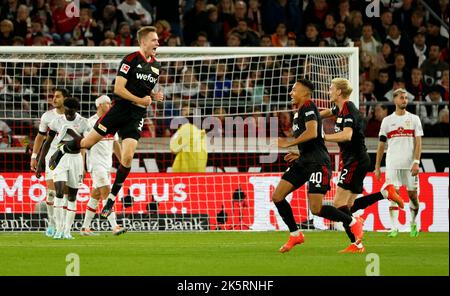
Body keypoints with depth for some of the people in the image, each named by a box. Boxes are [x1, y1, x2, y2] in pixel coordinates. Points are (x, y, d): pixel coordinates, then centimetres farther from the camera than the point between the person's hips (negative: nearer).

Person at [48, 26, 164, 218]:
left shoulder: (156, 65, 10)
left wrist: (154, 96, 5)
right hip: (120, 109, -4)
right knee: (88, 142, 3)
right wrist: (140, 100, -19)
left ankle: (111, 200, 2)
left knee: (127, 158, -9)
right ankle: (60, 152, 36)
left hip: (136, 116, 4)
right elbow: (118, 88, -15)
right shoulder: (131, 60, -11)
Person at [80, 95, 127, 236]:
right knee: (106, 193, -15)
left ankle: (85, 227, 16)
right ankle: (114, 227, -20)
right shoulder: (91, 122, -10)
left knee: (96, 195, 10)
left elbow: (115, 144, 21)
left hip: (107, 164, 8)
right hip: (96, 163, -8)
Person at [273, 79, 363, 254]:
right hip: (303, 162, 10)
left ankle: (353, 223, 4)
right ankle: (295, 235, 10)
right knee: (277, 197, 0)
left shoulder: (308, 107, -8)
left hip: (317, 162, -10)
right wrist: (299, 155, 16)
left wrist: (288, 144, -17)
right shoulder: (298, 112, 21)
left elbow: (312, 133, -24)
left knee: (316, 209, -15)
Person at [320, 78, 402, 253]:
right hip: (353, 161, 10)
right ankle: (385, 193, 8)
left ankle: (356, 244, -16)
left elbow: (347, 135, -32)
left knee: (339, 203, -13)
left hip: (355, 161, -10)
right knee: (349, 205, 9)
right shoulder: (341, 108, 13)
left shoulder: (348, 109, -16)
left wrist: (323, 137, -30)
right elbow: (328, 112, 39)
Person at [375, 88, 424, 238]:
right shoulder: (387, 121, 9)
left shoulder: (414, 119, 7)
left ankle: (413, 223, 22)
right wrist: (377, 167, 8)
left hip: (410, 164, 0)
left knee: (413, 194, 1)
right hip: (392, 164, 0)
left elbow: (418, 142, 1)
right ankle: (394, 228, -9)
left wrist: (416, 162, -12)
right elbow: (381, 145, 12)